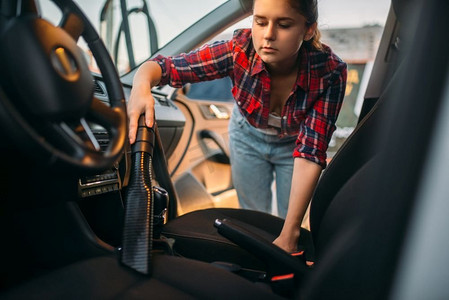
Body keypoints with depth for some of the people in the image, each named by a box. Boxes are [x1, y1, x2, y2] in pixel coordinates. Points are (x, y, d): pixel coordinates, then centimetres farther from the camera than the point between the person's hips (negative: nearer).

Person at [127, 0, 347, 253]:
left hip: (293, 144, 0)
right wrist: (141, 86, -54)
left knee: (290, 221, 11)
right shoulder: (240, 50, -33)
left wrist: (290, 234, -39)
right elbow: (166, 66, -29)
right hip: (248, 136, 1)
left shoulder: (330, 72, -34)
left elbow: (310, 151, -35)